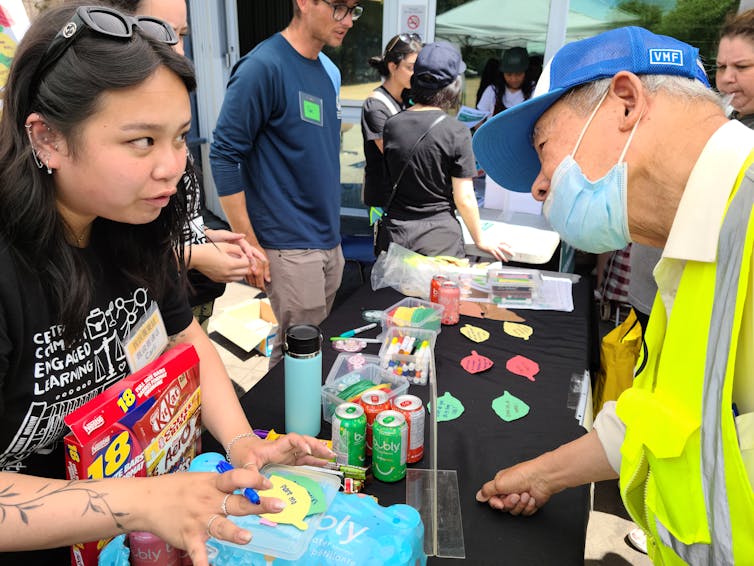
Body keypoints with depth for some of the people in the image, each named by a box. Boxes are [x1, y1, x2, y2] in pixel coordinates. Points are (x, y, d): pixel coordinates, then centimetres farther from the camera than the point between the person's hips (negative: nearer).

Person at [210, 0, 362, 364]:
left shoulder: (330, 72, 10)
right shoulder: (263, 67, -14)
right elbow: (224, 156, -14)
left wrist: (331, 228, 17)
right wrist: (249, 246, -14)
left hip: (330, 240, 8)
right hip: (290, 248, -7)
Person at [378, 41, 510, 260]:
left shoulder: (392, 125, -2)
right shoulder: (457, 132, -13)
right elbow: (464, 198, -10)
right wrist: (480, 239, 4)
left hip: (395, 233, 4)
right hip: (439, 238, -3)